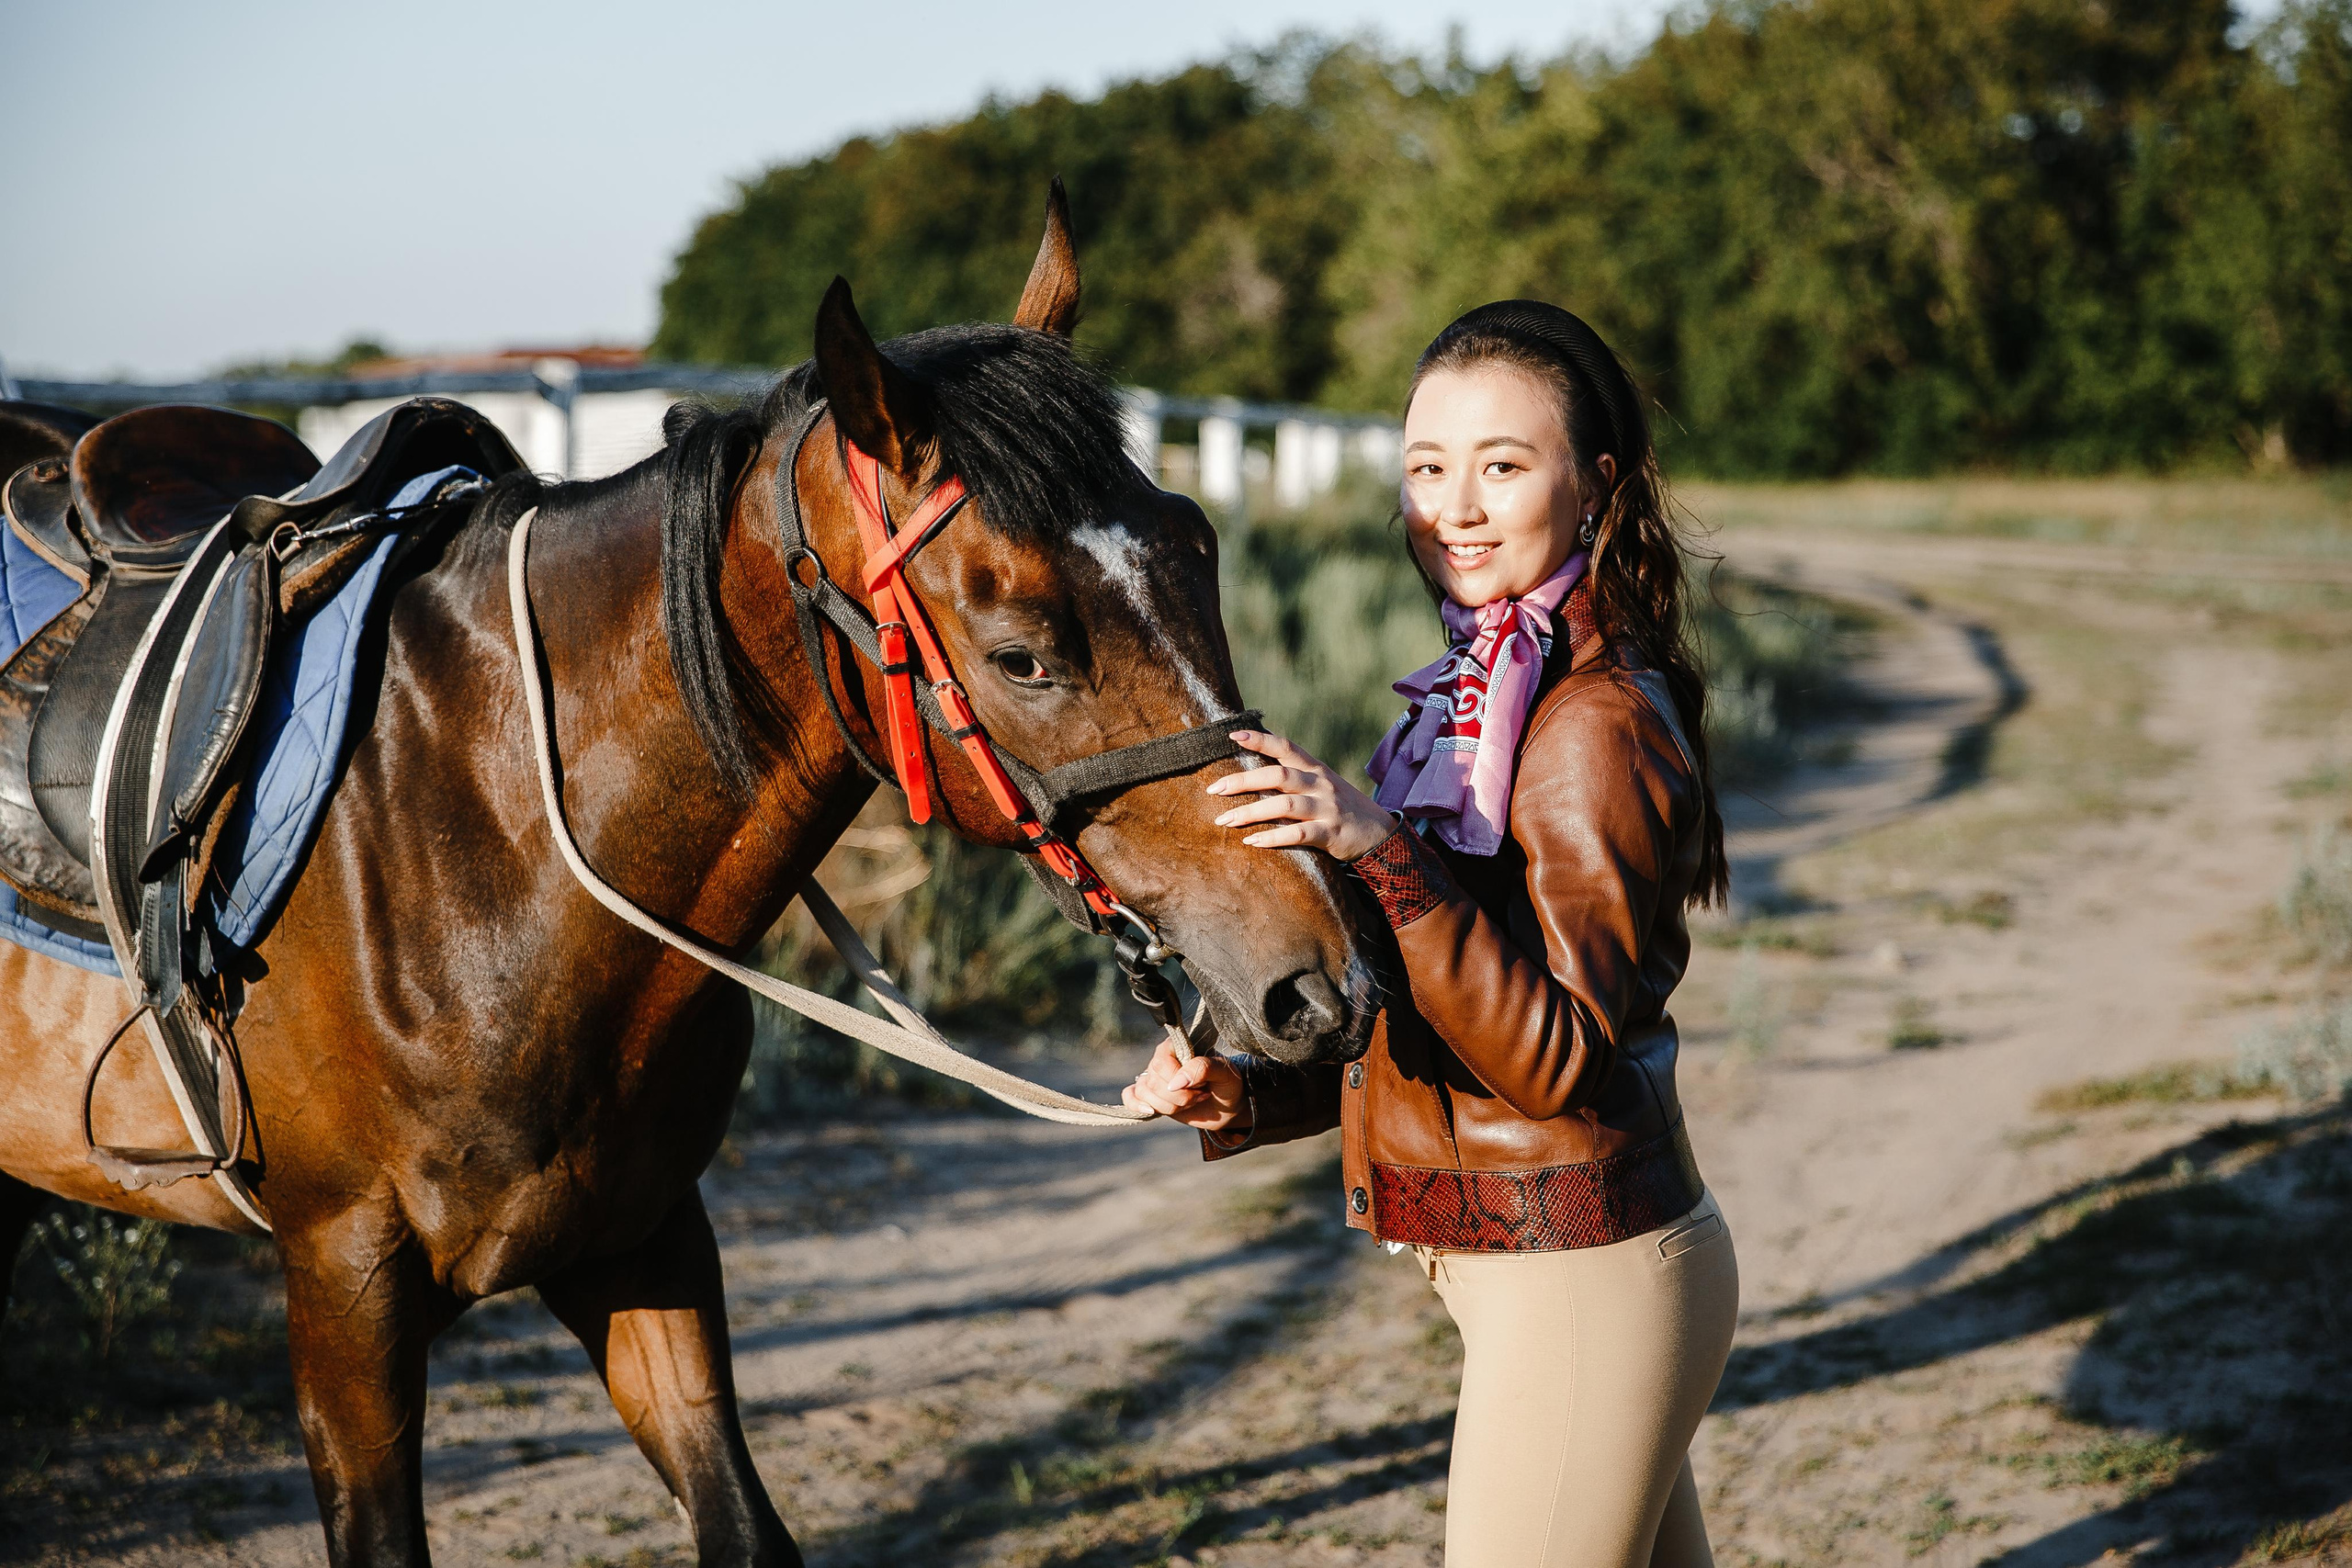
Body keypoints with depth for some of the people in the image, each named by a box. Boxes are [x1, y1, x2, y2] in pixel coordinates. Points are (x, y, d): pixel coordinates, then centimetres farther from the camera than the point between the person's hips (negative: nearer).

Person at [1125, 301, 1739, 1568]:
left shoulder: (1598, 727, -18)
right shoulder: (1491, 698, 12)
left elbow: (1554, 1060, -24)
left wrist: (1387, 856, -31)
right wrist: (1248, 1098, 3)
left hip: (1578, 1283, -10)